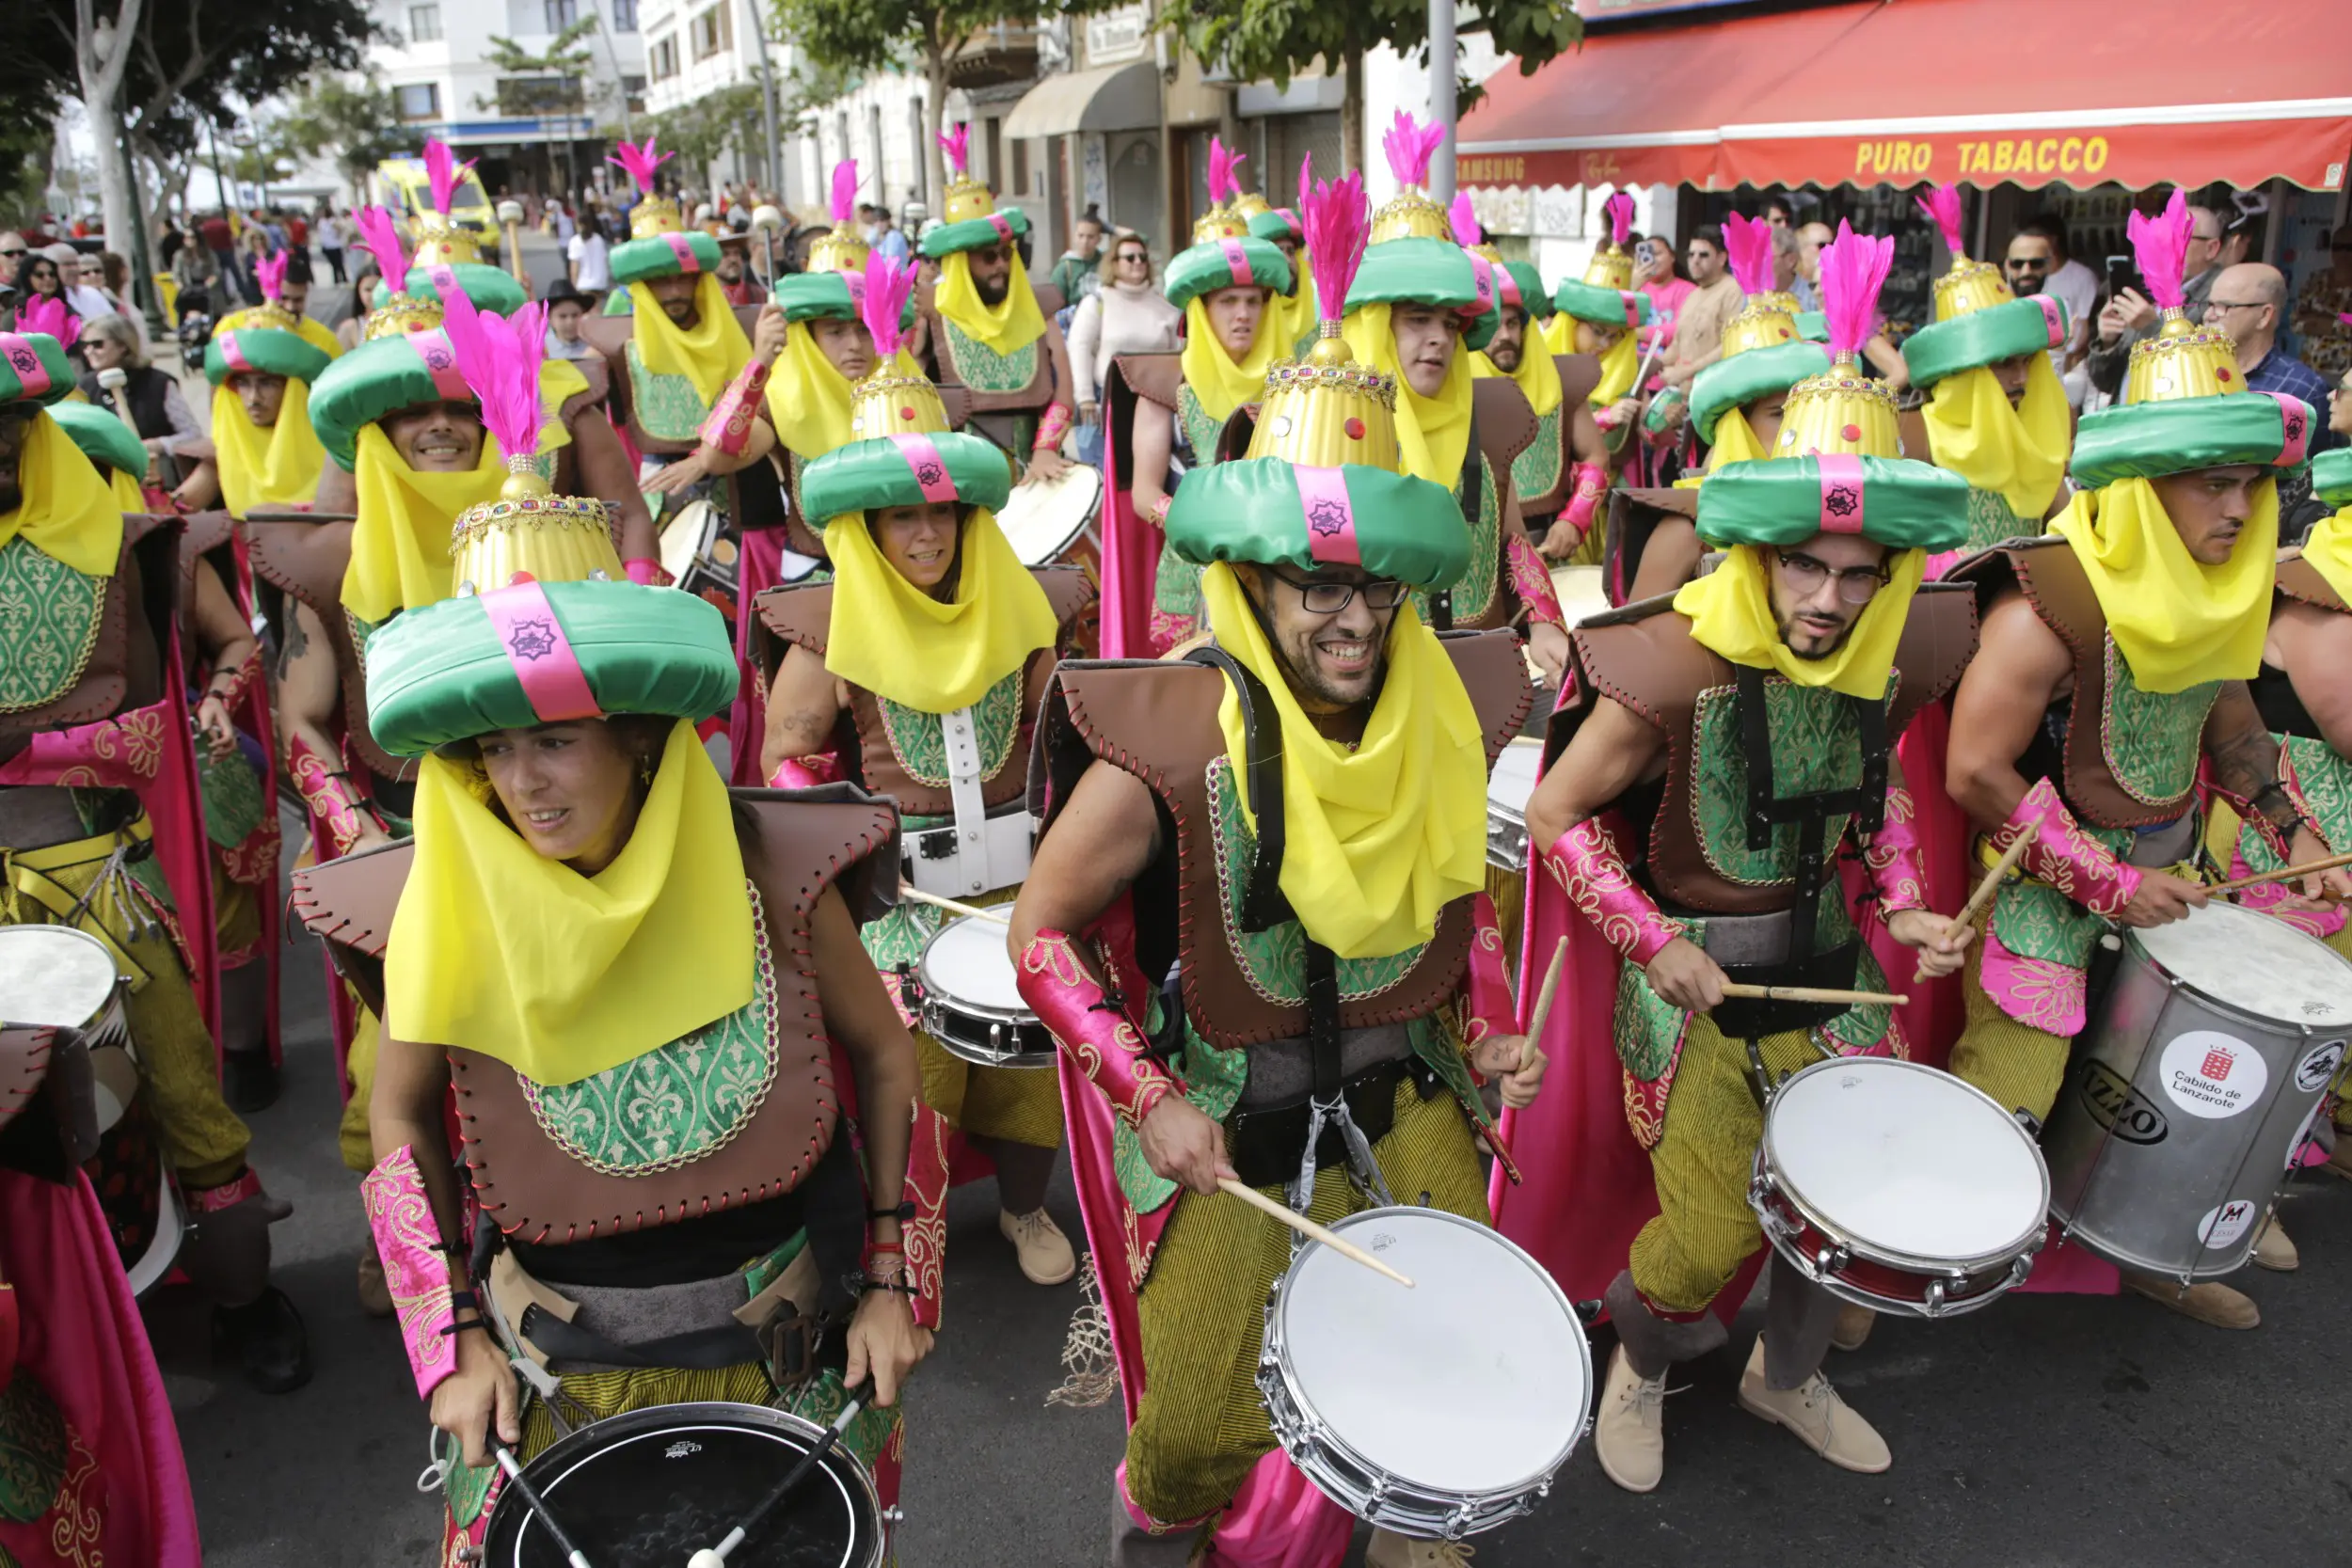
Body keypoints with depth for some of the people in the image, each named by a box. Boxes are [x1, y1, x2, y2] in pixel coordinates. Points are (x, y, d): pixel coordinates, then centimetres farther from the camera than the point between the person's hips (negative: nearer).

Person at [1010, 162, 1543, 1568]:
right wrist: (1148, 1100, -17)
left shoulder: (1447, 715, -8)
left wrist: (1490, 1033, 0)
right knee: (1201, 1424, -1)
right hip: (1233, 1107, -3)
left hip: (1408, 1086, 4)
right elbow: (1042, 933, -12)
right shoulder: (1177, 746, -21)